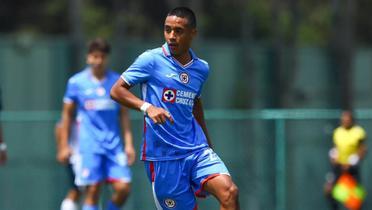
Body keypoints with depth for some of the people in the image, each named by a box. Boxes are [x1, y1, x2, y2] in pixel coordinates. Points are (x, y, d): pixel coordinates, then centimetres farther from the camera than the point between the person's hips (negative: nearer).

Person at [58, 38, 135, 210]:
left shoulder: (117, 81, 7)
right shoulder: (76, 82, 2)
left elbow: (123, 114, 11)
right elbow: (67, 114, 9)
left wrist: (129, 143, 4)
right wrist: (64, 146, 5)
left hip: (114, 144, 2)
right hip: (89, 145, -2)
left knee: (123, 188, -9)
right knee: (92, 191, -5)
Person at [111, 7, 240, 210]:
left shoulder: (201, 68, 10)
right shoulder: (151, 60, -5)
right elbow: (117, 90, -5)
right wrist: (147, 107, -22)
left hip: (197, 150, 4)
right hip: (163, 155, -4)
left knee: (229, 192, -20)